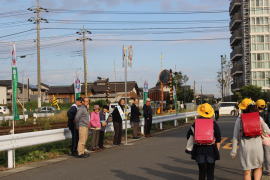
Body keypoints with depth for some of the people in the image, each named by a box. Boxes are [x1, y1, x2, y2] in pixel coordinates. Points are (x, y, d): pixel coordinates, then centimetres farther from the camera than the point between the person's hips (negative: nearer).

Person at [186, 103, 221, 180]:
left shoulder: (196, 123, 0)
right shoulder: (213, 123, -3)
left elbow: (189, 136, 3)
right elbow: (218, 139, -3)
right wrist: (217, 151, 6)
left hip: (199, 150, 1)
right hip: (211, 150, -1)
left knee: (201, 171, 12)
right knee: (210, 171, 7)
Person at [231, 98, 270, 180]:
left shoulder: (239, 119, -1)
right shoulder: (259, 118, 2)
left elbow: (235, 136, -1)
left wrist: (234, 150, 5)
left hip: (244, 146, -1)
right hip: (257, 145, 1)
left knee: (247, 171, 10)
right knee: (258, 168, 20)